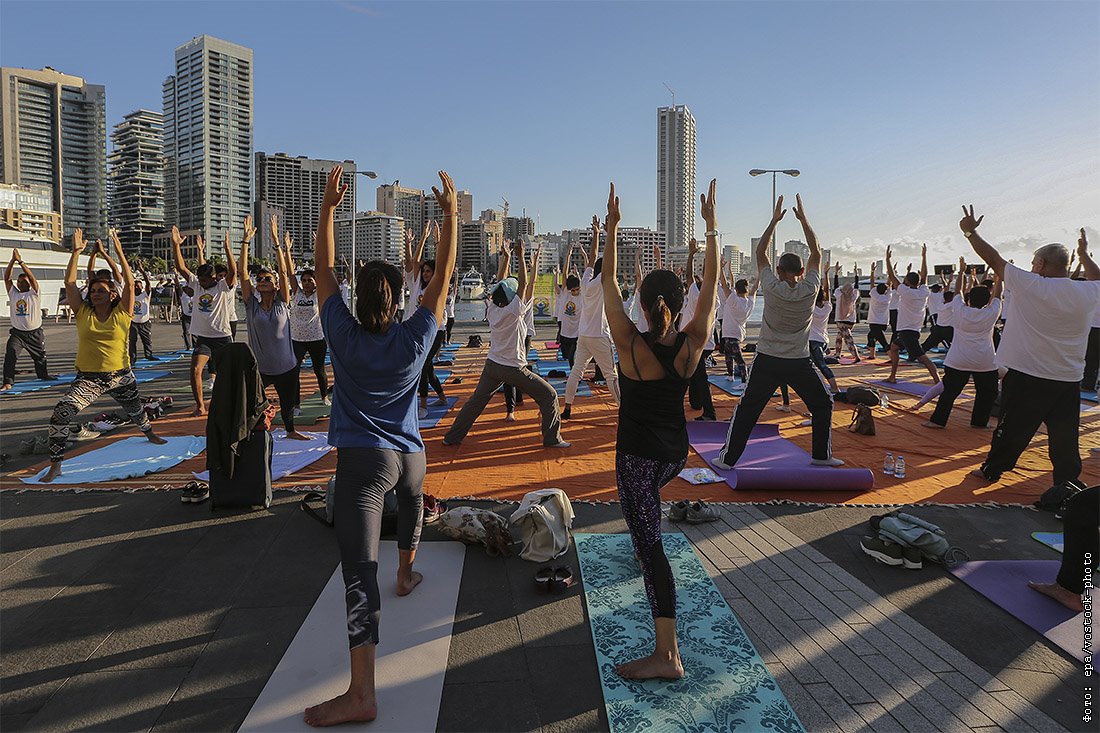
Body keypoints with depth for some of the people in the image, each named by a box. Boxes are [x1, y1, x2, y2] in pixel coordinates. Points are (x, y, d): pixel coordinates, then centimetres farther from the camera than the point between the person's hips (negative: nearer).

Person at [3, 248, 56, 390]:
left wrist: (20, 261, -19)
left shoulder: (34, 294, -3)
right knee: (10, 356, -18)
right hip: (17, 333, 1)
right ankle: (8, 383, -19)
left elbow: (32, 277, -15)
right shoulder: (13, 294, 5)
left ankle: (44, 375, 41)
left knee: (40, 357, 16)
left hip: (35, 333, -1)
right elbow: (6, 277, -3)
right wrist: (12, 260, -11)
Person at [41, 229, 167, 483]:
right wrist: (76, 252, -7)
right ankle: (55, 465, -9)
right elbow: (70, 282, -3)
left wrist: (119, 254, -15)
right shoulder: (83, 313, 0)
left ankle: (150, 434, 56)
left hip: (121, 376, 0)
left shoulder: (122, 314, -5)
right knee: (60, 413, -18)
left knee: (135, 410, 22)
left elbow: (129, 283, -13)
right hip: (88, 379, 0)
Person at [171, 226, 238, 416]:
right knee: (195, 369, -15)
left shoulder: (224, 287, -7)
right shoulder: (197, 284, 7)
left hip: (222, 338, -3)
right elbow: (181, 267, 2)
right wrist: (176, 245, -7)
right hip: (202, 337, 3)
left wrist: (227, 247, -31)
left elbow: (233, 271, -24)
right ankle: (200, 405, -7)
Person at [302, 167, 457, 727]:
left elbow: (324, 270, 4)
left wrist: (328, 208, 6)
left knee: (359, 570, -12)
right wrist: (451, 215, 7)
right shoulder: (415, 339, -3)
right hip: (409, 454, 3)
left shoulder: (344, 336, -6)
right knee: (411, 500, 39)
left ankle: (361, 692, -18)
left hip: (362, 459, -3)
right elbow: (443, 275, 4)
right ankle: (406, 573, 59)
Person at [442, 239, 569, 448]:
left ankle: (452, 437, 19)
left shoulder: (492, 309, -1)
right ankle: (552, 438, 4)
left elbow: (499, 284, 9)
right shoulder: (513, 311, -17)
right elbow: (524, 284, -19)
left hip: (492, 365, 7)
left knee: (476, 401, 16)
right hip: (513, 369, -6)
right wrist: (520, 256, -16)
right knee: (549, 395, 3)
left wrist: (505, 257, 12)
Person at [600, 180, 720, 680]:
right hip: (676, 453, 6)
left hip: (638, 454, -6)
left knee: (650, 546, -3)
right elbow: (711, 283, 0)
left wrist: (613, 229, -4)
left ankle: (666, 654, -3)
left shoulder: (630, 345, -18)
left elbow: (608, 284, -10)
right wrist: (711, 228, 4)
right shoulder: (692, 343, -10)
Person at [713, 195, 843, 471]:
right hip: (800, 363, 1)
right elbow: (816, 253, 6)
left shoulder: (772, 288, -10)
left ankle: (728, 458, 7)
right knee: (823, 405, 20)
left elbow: (760, 253, 2)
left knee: (747, 410, 6)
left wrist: (775, 220, 6)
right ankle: (822, 455, 22)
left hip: (767, 362, 0)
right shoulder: (810, 289, -7)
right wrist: (803, 218, 10)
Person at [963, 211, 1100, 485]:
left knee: (1012, 429, 11)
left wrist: (971, 232, 7)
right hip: (1069, 380, 3)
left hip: (1026, 377, -3)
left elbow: (993, 259, -4)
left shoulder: (1030, 286, -13)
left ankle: (991, 470, 25)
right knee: (1065, 437, 10)